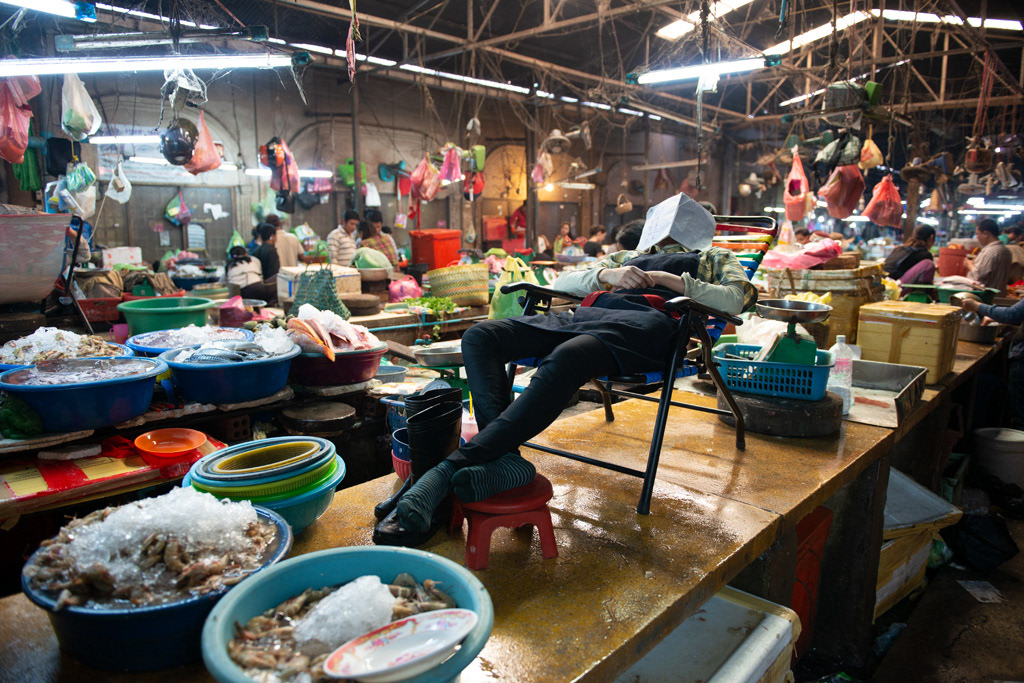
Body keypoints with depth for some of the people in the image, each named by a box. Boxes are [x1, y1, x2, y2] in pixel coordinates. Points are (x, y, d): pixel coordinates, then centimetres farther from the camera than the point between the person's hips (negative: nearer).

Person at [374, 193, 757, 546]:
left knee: (567, 357, -40)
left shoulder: (712, 258, 34)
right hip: (588, 313, 6)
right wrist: (606, 275, 8)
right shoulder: (626, 256, 42)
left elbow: (740, 298, 11)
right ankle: (505, 458, -38)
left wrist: (671, 280, 2)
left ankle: (445, 473, -48)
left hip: (646, 319, -5)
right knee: (480, 336, -20)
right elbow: (563, 282, 28)